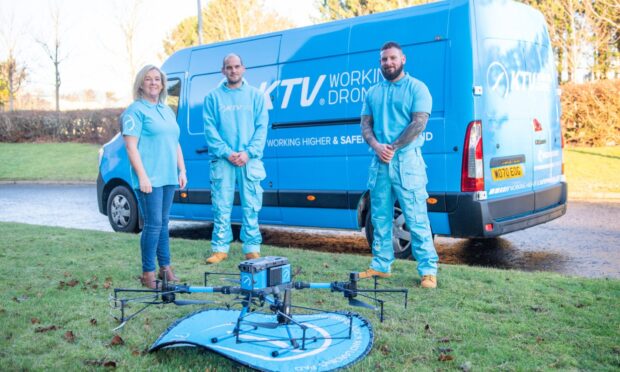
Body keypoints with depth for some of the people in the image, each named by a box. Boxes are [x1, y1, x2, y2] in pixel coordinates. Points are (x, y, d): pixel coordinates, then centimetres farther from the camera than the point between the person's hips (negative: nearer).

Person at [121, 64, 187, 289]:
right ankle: (148, 274, 1)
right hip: (149, 178, -7)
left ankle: (165, 268, 21)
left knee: (163, 223, 13)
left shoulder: (167, 111, 18)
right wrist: (142, 176, -18)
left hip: (169, 177, 7)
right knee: (153, 224, -8)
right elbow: (131, 146, -12)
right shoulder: (136, 110, -5)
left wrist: (182, 171, 14)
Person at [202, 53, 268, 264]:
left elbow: (262, 128, 2)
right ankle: (220, 249, 11)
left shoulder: (255, 95, 9)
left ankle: (252, 248, 11)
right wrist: (227, 152, -11)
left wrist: (248, 152, -10)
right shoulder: (213, 97, 7)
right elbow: (210, 129, 1)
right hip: (222, 160, 0)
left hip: (250, 160, 1)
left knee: (251, 207, 3)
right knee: (221, 207, 2)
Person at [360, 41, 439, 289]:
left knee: (416, 219, -6)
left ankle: (428, 270, 0)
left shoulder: (416, 88, 0)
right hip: (379, 162, 6)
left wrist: (392, 148, -14)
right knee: (380, 218, 10)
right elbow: (365, 124, 11)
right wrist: (376, 146, -10)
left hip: (407, 160, -6)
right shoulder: (373, 93, 16)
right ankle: (381, 265, 20)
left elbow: (419, 123, -11)